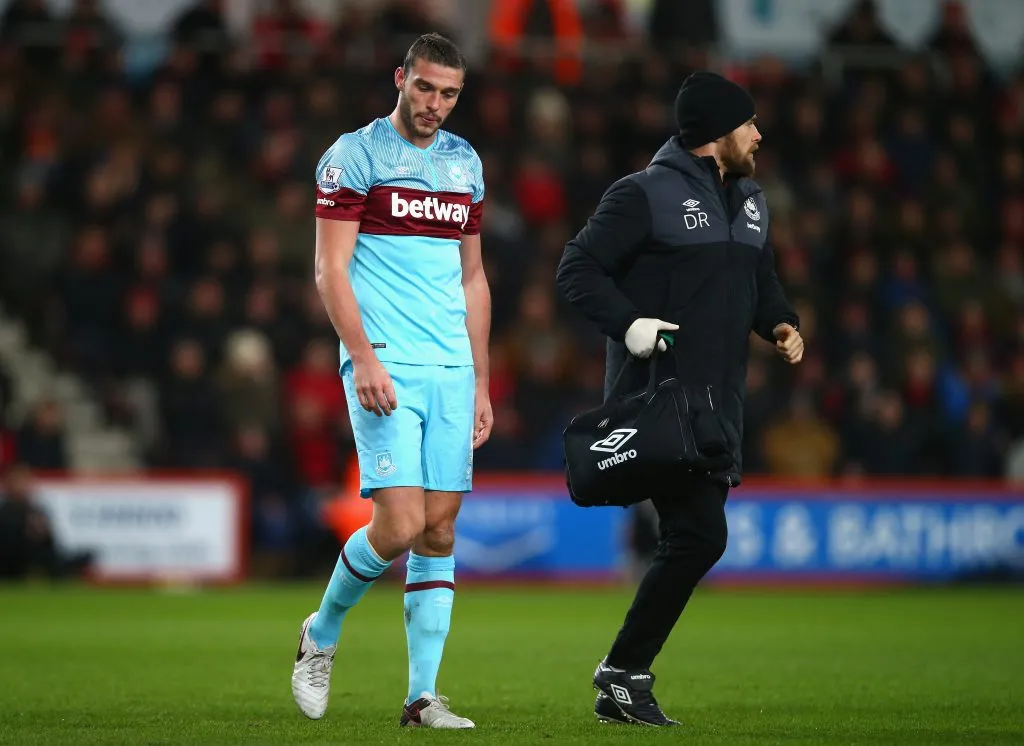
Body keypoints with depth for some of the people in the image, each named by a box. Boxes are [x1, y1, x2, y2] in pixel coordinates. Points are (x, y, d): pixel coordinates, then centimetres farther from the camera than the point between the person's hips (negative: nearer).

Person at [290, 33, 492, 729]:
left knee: (441, 530, 1)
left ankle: (423, 695, 4)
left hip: (452, 370, 6)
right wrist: (364, 358, -17)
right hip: (385, 369, -6)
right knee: (400, 524, -14)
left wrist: (481, 381, 17)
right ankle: (321, 634, 12)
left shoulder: (466, 163, 15)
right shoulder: (354, 155, -2)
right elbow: (330, 268, -6)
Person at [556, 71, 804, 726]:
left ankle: (622, 682, 17)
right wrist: (628, 323, -21)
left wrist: (780, 323, 8)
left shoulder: (750, 202, 17)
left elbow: (762, 278, 28)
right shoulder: (646, 196, -8)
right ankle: (626, 673, -5)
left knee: (691, 539, 8)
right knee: (700, 536, -16)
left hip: (717, 403, 8)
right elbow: (577, 268, -8)